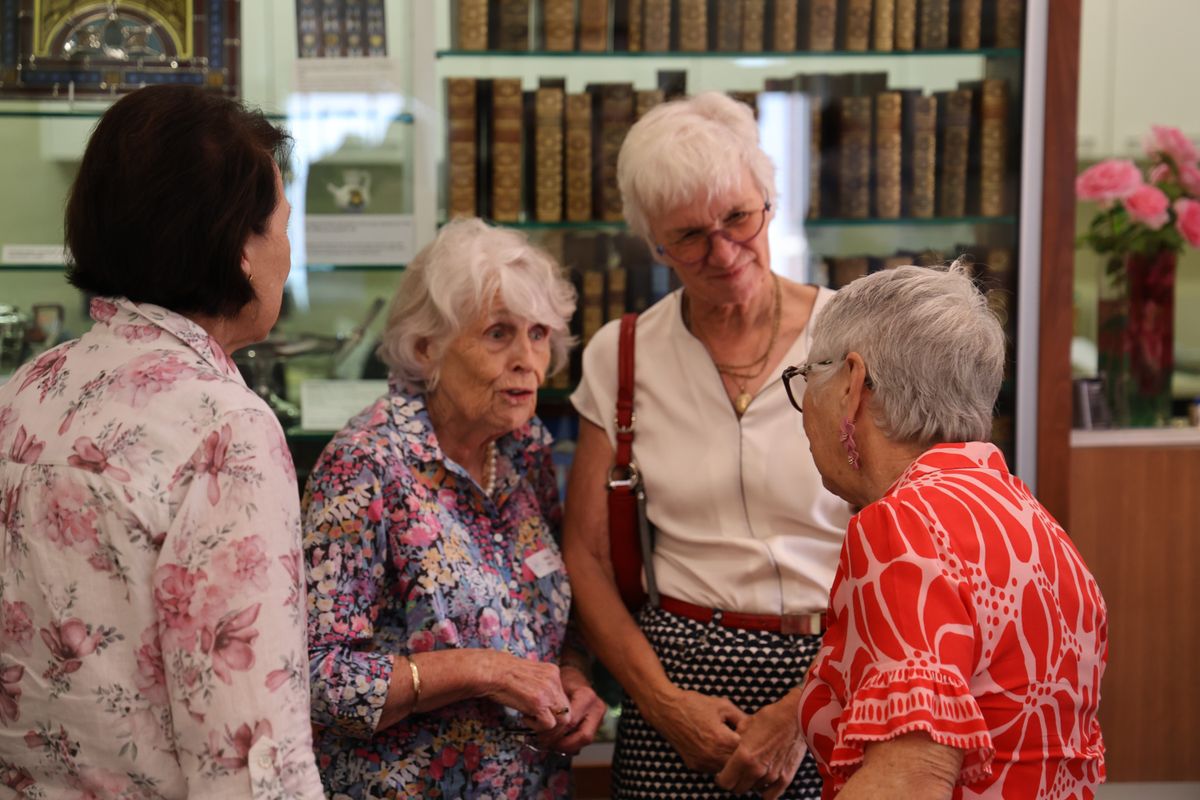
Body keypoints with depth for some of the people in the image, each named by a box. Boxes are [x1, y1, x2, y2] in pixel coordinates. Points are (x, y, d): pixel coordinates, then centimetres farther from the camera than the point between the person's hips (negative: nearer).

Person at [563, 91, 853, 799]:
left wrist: (802, 714, -11)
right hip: (679, 670, 1)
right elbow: (586, 554, 5)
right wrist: (662, 701, -5)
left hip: (833, 676, -1)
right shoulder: (622, 357, 2)